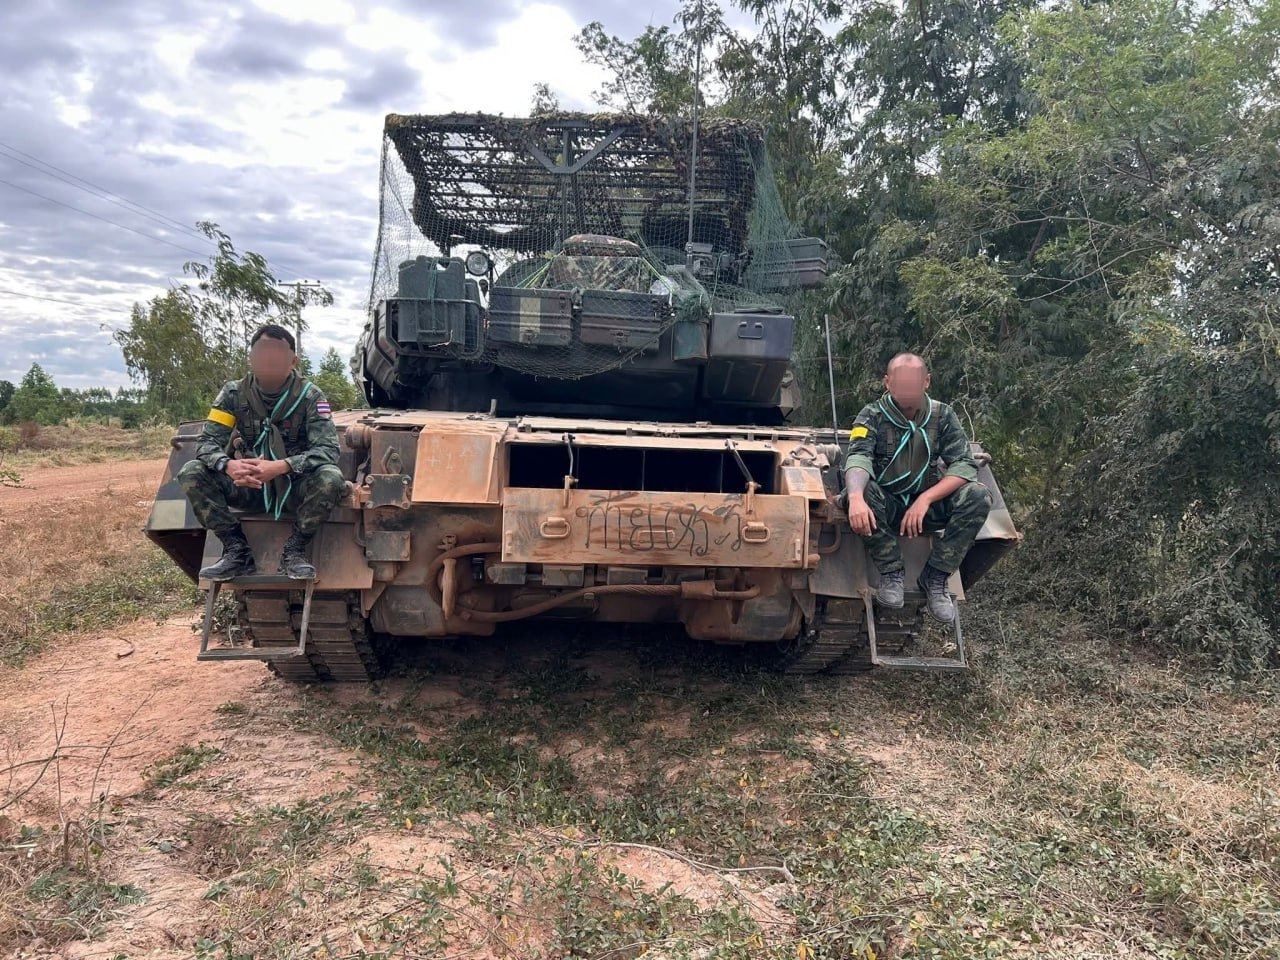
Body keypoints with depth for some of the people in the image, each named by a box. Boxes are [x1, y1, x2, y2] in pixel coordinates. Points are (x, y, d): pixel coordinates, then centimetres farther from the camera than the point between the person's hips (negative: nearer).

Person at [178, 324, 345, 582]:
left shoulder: (309, 396, -11)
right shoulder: (234, 393, -4)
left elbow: (328, 449, -21)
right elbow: (207, 442, -8)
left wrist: (280, 467, -38)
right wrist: (229, 465, -32)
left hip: (295, 488, -2)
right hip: (249, 486, 3)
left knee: (330, 478, -33)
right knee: (191, 474, -18)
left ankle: (294, 551, -14)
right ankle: (238, 551, -11)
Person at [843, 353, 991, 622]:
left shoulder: (943, 416, -1)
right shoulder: (873, 415, -7)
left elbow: (965, 464, -11)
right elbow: (858, 458, -25)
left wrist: (925, 499, -28)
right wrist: (856, 497, -48)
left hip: (927, 505, 2)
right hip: (886, 507, -2)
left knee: (979, 496, -23)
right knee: (863, 493, -34)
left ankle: (935, 577, -11)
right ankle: (892, 572, -15)